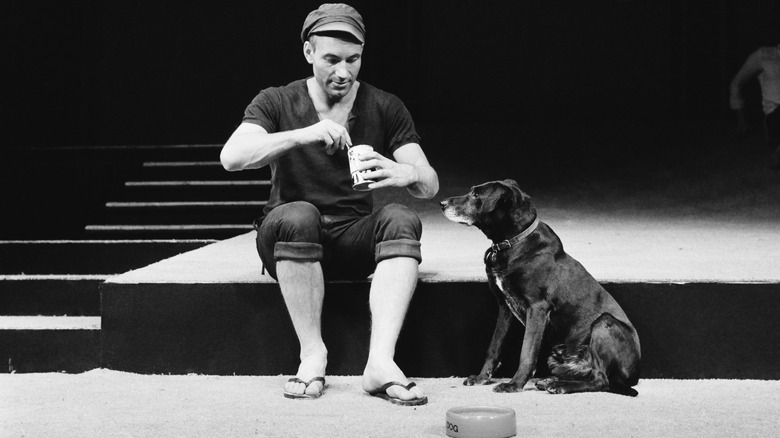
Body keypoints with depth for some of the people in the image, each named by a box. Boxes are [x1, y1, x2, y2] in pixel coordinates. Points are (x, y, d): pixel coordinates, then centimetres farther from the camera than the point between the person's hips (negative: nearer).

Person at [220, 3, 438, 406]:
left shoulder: (384, 108, 5)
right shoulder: (276, 103, 0)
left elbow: (430, 184, -2)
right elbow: (231, 157, -18)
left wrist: (405, 174, -28)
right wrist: (301, 135, -31)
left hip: (354, 238, 2)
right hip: (289, 242, -2)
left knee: (401, 220, -28)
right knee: (296, 216, -35)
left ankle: (381, 361, -37)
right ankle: (312, 355, -27)